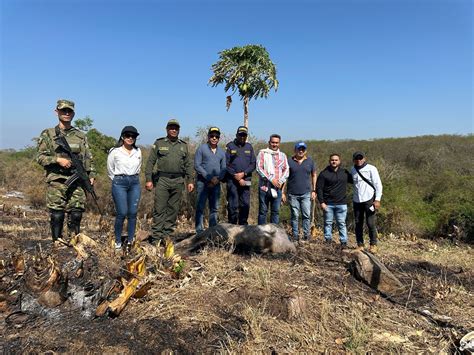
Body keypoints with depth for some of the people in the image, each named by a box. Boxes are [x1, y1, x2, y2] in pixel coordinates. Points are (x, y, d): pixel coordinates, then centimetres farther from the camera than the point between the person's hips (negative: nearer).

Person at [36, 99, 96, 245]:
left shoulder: (81, 135, 12)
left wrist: (91, 175, 1)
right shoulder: (48, 134, 6)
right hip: (56, 182, -2)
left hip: (77, 182, 2)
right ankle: (57, 242, 14)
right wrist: (57, 159, -14)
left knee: (76, 214, 3)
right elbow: (40, 157, 1)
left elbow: (88, 158, 12)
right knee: (57, 215, 1)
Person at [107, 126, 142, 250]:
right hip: (119, 183, -4)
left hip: (135, 183, 4)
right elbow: (110, 170, 7)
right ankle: (118, 240, 8)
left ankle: (130, 240, 12)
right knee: (122, 213, -8)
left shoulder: (138, 151, 9)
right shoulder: (115, 151, -3)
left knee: (133, 213, 2)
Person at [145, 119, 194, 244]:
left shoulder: (183, 145, 15)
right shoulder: (159, 143, 6)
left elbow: (188, 165, 15)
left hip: (178, 181, 3)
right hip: (162, 180, -3)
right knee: (159, 209, -5)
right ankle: (156, 236, 1)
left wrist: (190, 181, 8)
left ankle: (167, 235, 15)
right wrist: (148, 179, -5)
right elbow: (150, 162, 3)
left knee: (173, 209, 6)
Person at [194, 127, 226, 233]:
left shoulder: (222, 152, 15)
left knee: (214, 208, 8)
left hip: (216, 183, 5)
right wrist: (209, 178, -13)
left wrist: (218, 179, -6)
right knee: (200, 207, -4)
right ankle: (199, 230, 1)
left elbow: (223, 168, 13)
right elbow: (197, 166, -6)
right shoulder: (201, 148, 1)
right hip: (202, 182, -4)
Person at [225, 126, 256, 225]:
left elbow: (253, 164, 8)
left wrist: (243, 173, -9)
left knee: (245, 205, 4)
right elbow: (226, 164, -3)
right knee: (233, 205, -4)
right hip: (232, 180, -3)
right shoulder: (230, 146, 4)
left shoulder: (249, 147, 14)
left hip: (246, 180, 3)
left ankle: (243, 225, 15)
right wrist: (236, 177, -9)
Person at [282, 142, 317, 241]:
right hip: (292, 194, -1)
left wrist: (314, 191, 7)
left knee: (307, 215, -1)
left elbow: (314, 175, 13)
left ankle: (306, 236, 8)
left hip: (306, 193, 1)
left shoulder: (310, 161, 7)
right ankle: (295, 236, 13)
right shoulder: (289, 161, 2)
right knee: (294, 216, 5)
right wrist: (283, 192, 0)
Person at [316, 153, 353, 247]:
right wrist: (321, 202, -9)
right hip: (328, 204, -2)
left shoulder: (345, 172, 9)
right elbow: (319, 188, -3)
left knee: (341, 223, 6)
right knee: (328, 223, 7)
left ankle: (344, 241, 13)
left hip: (341, 204, 2)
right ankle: (328, 240, 17)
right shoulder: (324, 173, -1)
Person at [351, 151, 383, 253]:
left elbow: (378, 185, -6)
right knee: (358, 224, 7)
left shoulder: (371, 169, -5)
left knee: (370, 224, -3)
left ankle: (373, 245, 12)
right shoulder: (353, 170, 10)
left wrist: (377, 199, -14)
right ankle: (360, 245, 16)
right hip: (357, 201, 5)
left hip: (369, 200, -5)